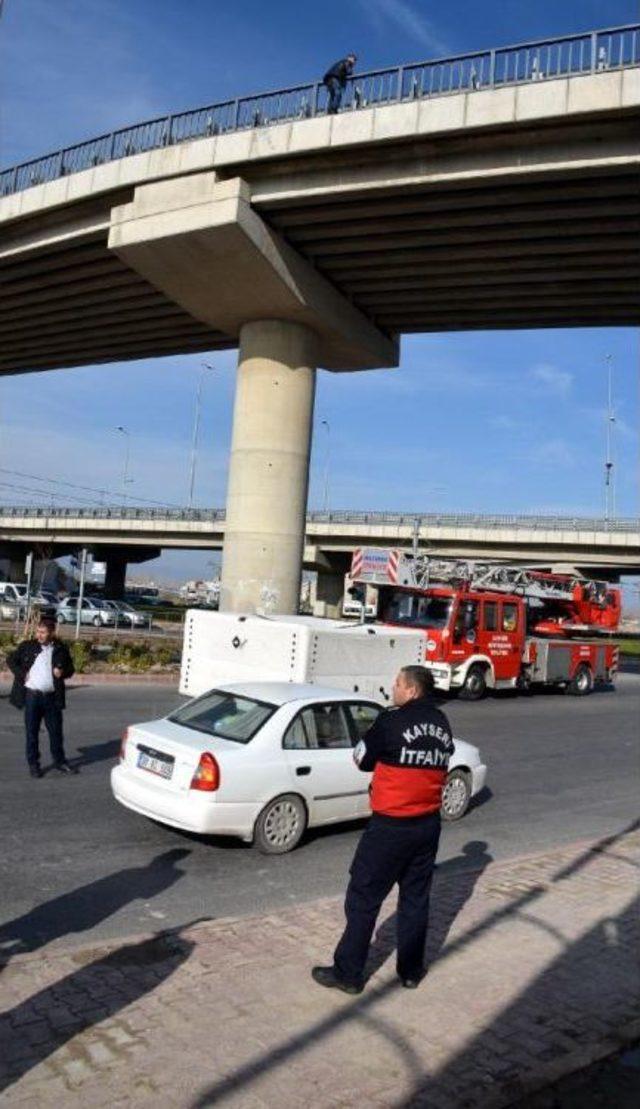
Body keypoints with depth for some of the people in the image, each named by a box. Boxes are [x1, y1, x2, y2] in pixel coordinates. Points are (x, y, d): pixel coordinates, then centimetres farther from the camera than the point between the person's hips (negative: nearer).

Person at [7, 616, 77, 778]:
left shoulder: (61, 649, 4)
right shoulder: (27, 646, 2)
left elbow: (70, 669, 13)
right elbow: (11, 660, 9)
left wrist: (63, 672, -9)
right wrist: (21, 674, -4)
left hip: (52, 697, 1)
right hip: (32, 695, -1)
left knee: (56, 731, 8)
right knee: (32, 731, 6)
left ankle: (60, 761, 22)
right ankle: (33, 764, 17)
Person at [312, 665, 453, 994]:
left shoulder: (394, 721, -17)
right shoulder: (442, 725, 4)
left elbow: (362, 759, -8)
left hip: (391, 825, -6)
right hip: (428, 824, 6)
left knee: (363, 899, 6)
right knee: (416, 899, 17)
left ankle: (348, 973, 14)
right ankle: (411, 970, 27)